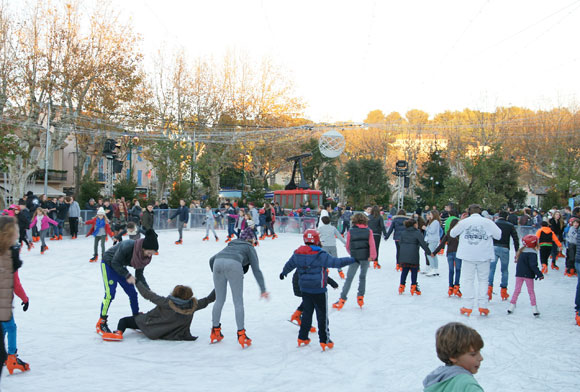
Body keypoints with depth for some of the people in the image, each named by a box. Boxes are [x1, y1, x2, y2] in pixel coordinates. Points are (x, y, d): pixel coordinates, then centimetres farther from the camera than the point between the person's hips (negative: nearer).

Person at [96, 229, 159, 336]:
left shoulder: (145, 255, -17)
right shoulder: (128, 246, -38)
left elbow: (139, 274, -6)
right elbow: (115, 263, -27)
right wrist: (127, 276, -30)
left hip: (120, 266, 7)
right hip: (108, 263, -7)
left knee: (132, 293, 3)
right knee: (110, 293, -16)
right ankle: (101, 323, -7)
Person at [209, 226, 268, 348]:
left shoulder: (231, 245, 39)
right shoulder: (249, 248, 25)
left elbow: (212, 259, 34)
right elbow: (256, 270, 14)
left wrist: (216, 274, 44)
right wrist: (263, 289, 9)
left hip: (217, 263, 4)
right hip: (233, 264, -4)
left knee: (219, 300, 17)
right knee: (238, 302, 2)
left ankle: (215, 332, 22)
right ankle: (241, 334, -1)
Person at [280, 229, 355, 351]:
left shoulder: (298, 253, 0)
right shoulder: (320, 255, -20)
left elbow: (289, 264, 17)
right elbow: (336, 262, -21)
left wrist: (284, 272, 39)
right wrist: (352, 260, -11)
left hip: (304, 289, 6)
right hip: (318, 290, -6)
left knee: (307, 312, 19)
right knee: (322, 315, 5)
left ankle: (302, 338, 24)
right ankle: (325, 341, 10)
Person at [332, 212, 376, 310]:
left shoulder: (351, 231, 2)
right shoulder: (368, 231, 2)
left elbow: (347, 247, 7)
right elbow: (372, 244, -10)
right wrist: (372, 256, -15)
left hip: (354, 258, -1)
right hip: (366, 257, 1)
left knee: (349, 278, 2)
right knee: (363, 277, 18)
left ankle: (342, 300, -3)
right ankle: (360, 297, 16)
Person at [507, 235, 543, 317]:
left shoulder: (521, 251, 7)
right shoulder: (532, 253, -15)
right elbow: (533, 265, -21)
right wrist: (539, 274, -18)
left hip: (519, 274, 5)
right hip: (528, 275, -5)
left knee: (517, 290, 13)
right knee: (531, 291, 3)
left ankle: (512, 306, 11)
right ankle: (534, 309, 2)